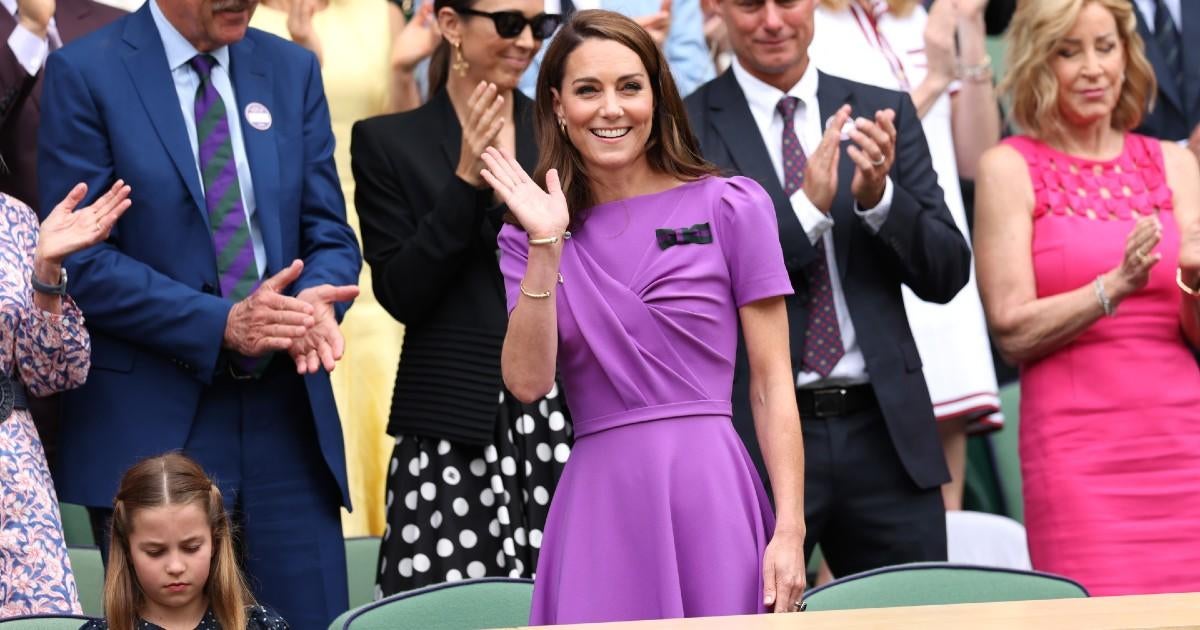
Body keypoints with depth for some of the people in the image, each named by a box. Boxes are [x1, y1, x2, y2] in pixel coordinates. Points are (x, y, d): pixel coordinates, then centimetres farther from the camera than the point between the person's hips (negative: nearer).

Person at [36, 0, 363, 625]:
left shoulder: (293, 70, 11)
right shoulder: (85, 74, -4)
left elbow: (329, 235, 10)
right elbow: (81, 262, -9)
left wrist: (315, 302, -13)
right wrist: (221, 323, -19)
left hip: (287, 427, 4)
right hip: (152, 430, -4)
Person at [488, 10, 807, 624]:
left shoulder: (730, 207, 1)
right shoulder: (530, 237, 9)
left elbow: (772, 384, -1)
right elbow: (528, 381, -4)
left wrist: (790, 530, -8)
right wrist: (545, 248, -11)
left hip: (709, 492, -2)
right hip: (598, 505, 2)